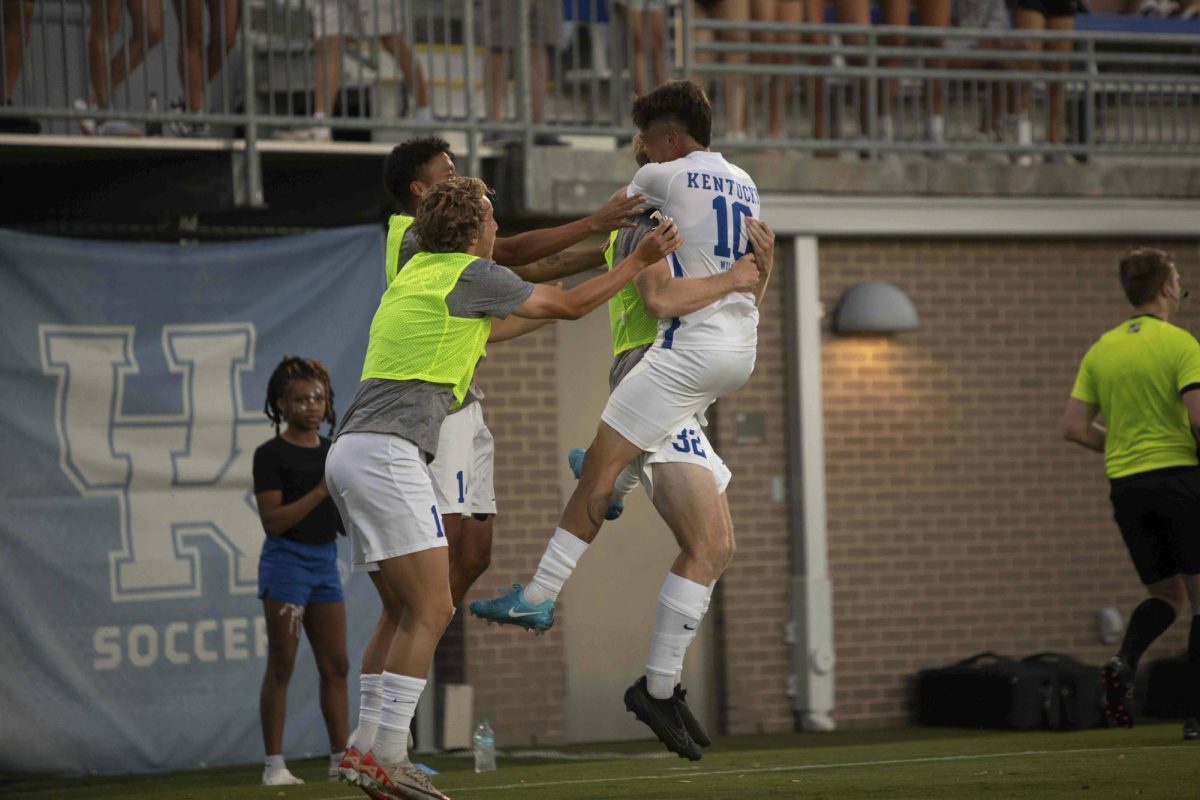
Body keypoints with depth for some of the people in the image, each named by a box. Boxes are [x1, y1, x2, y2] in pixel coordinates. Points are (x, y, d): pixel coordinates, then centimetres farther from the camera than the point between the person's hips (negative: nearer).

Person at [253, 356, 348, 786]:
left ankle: (342, 758, 11)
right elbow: (273, 521, -16)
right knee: (281, 666, -4)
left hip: (326, 561, 6)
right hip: (287, 561, -6)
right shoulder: (271, 455, -8)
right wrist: (320, 491, -21)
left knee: (335, 666, 6)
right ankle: (274, 764, -1)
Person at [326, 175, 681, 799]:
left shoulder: (417, 273, 21)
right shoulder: (472, 274, -3)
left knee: (401, 612, 13)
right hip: (387, 452, -9)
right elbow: (571, 305, 6)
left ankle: (364, 749, 9)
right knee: (431, 610, -11)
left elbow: (484, 330, 37)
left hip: (351, 450, 9)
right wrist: (640, 261, 16)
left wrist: (550, 310, 44)